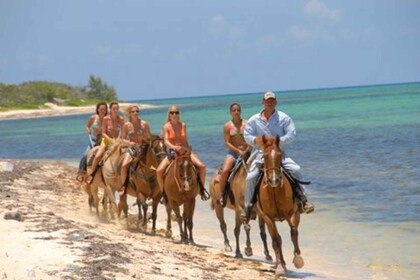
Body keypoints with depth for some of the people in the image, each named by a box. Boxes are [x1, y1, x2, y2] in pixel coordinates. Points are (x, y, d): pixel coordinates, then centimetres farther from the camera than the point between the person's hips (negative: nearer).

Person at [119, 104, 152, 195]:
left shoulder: (144, 124, 2)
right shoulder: (127, 125, 2)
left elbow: (149, 137, 8)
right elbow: (123, 139, 4)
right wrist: (129, 142, -15)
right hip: (131, 148, -1)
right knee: (124, 165, -25)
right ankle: (122, 186, -14)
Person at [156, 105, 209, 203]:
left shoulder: (183, 125, 4)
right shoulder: (166, 127, -5)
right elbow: (166, 141, -18)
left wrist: (190, 153, 10)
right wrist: (174, 147, -37)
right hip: (172, 152, -2)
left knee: (201, 166, -18)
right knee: (159, 171, -23)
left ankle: (201, 188, 1)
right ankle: (164, 192, -4)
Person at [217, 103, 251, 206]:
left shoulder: (247, 124, 5)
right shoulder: (227, 126, 2)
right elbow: (227, 143, -5)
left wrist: (245, 152, -14)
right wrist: (238, 151, -16)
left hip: (246, 152, 2)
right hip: (233, 152, -2)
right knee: (225, 171, -25)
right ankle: (220, 194, -12)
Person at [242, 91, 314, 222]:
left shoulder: (284, 118, 4)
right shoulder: (254, 120, 7)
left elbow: (291, 134, -2)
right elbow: (247, 135, 6)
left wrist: (278, 141, -18)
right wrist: (256, 140, -16)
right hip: (260, 153, 0)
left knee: (295, 169, -20)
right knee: (251, 177, -18)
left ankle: (302, 200, -9)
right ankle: (248, 207, -6)